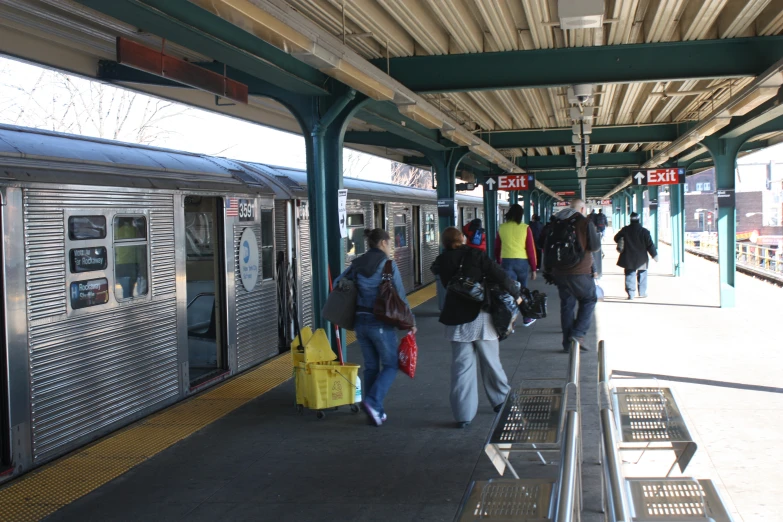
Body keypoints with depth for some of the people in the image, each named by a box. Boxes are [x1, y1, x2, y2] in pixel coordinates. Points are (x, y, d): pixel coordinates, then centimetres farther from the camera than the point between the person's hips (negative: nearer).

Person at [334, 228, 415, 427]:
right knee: (390, 365, 6)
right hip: (381, 323, -5)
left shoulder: (356, 264, 7)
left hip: (360, 321, 5)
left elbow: (337, 284, 8)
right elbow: (400, 295, -9)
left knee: (371, 366, 14)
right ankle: (372, 402, -13)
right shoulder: (388, 265, -8)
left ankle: (376, 411, 15)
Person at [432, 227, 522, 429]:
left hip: (456, 319, 2)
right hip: (480, 316, -1)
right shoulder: (475, 255, -7)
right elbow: (500, 276, -11)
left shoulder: (442, 262, 2)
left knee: (461, 366, 4)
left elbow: (448, 285, 8)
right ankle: (501, 401, 30)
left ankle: (463, 415, 4)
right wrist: (515, 294, 2)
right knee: (491, 362, 15)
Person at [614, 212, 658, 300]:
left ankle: (631, 294, -5)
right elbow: (650, 245, -7)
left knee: (629, 275, 4)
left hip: (628, 258, 0)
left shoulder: (625, 230, -4)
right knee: (642, 274, 17)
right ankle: (642, 292, 22)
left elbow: (616, 238, 9)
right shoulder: (644, 231, -9)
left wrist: (621, 243, 29)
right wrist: (655, 255, 3)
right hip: (641, 259, 0)